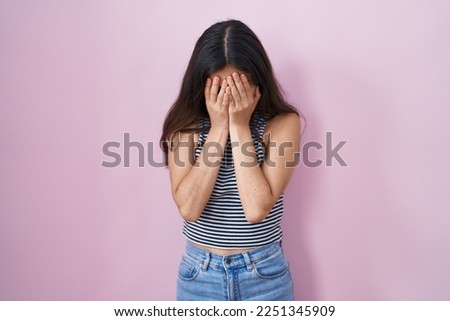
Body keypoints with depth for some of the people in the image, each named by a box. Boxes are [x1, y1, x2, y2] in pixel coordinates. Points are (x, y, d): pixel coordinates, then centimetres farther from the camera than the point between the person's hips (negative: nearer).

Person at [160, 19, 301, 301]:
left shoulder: (282, 123, -12)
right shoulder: (186, 125, -7)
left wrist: (240, 126, -21)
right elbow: (189, 208, -19)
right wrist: (218, 128, -20)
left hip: (265, 275, -1)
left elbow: (257, 209, -22)